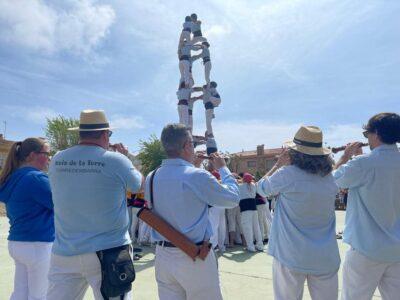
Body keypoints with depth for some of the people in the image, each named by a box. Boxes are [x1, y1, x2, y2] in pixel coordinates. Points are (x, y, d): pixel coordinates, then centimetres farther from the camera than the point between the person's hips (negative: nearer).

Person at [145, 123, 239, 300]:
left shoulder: (151, 178, -2)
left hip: (162, 255, 6)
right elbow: (233, 199, -6)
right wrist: (223, 168, 6)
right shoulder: (197, 176, -19)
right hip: (193, 257, -5)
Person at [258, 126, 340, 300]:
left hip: (291, 256, -4)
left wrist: (279, 164, 7)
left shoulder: (287, 175, -15)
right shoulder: (330, 177, 0)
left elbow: (261, 189, 3)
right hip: (326, 258, 4)